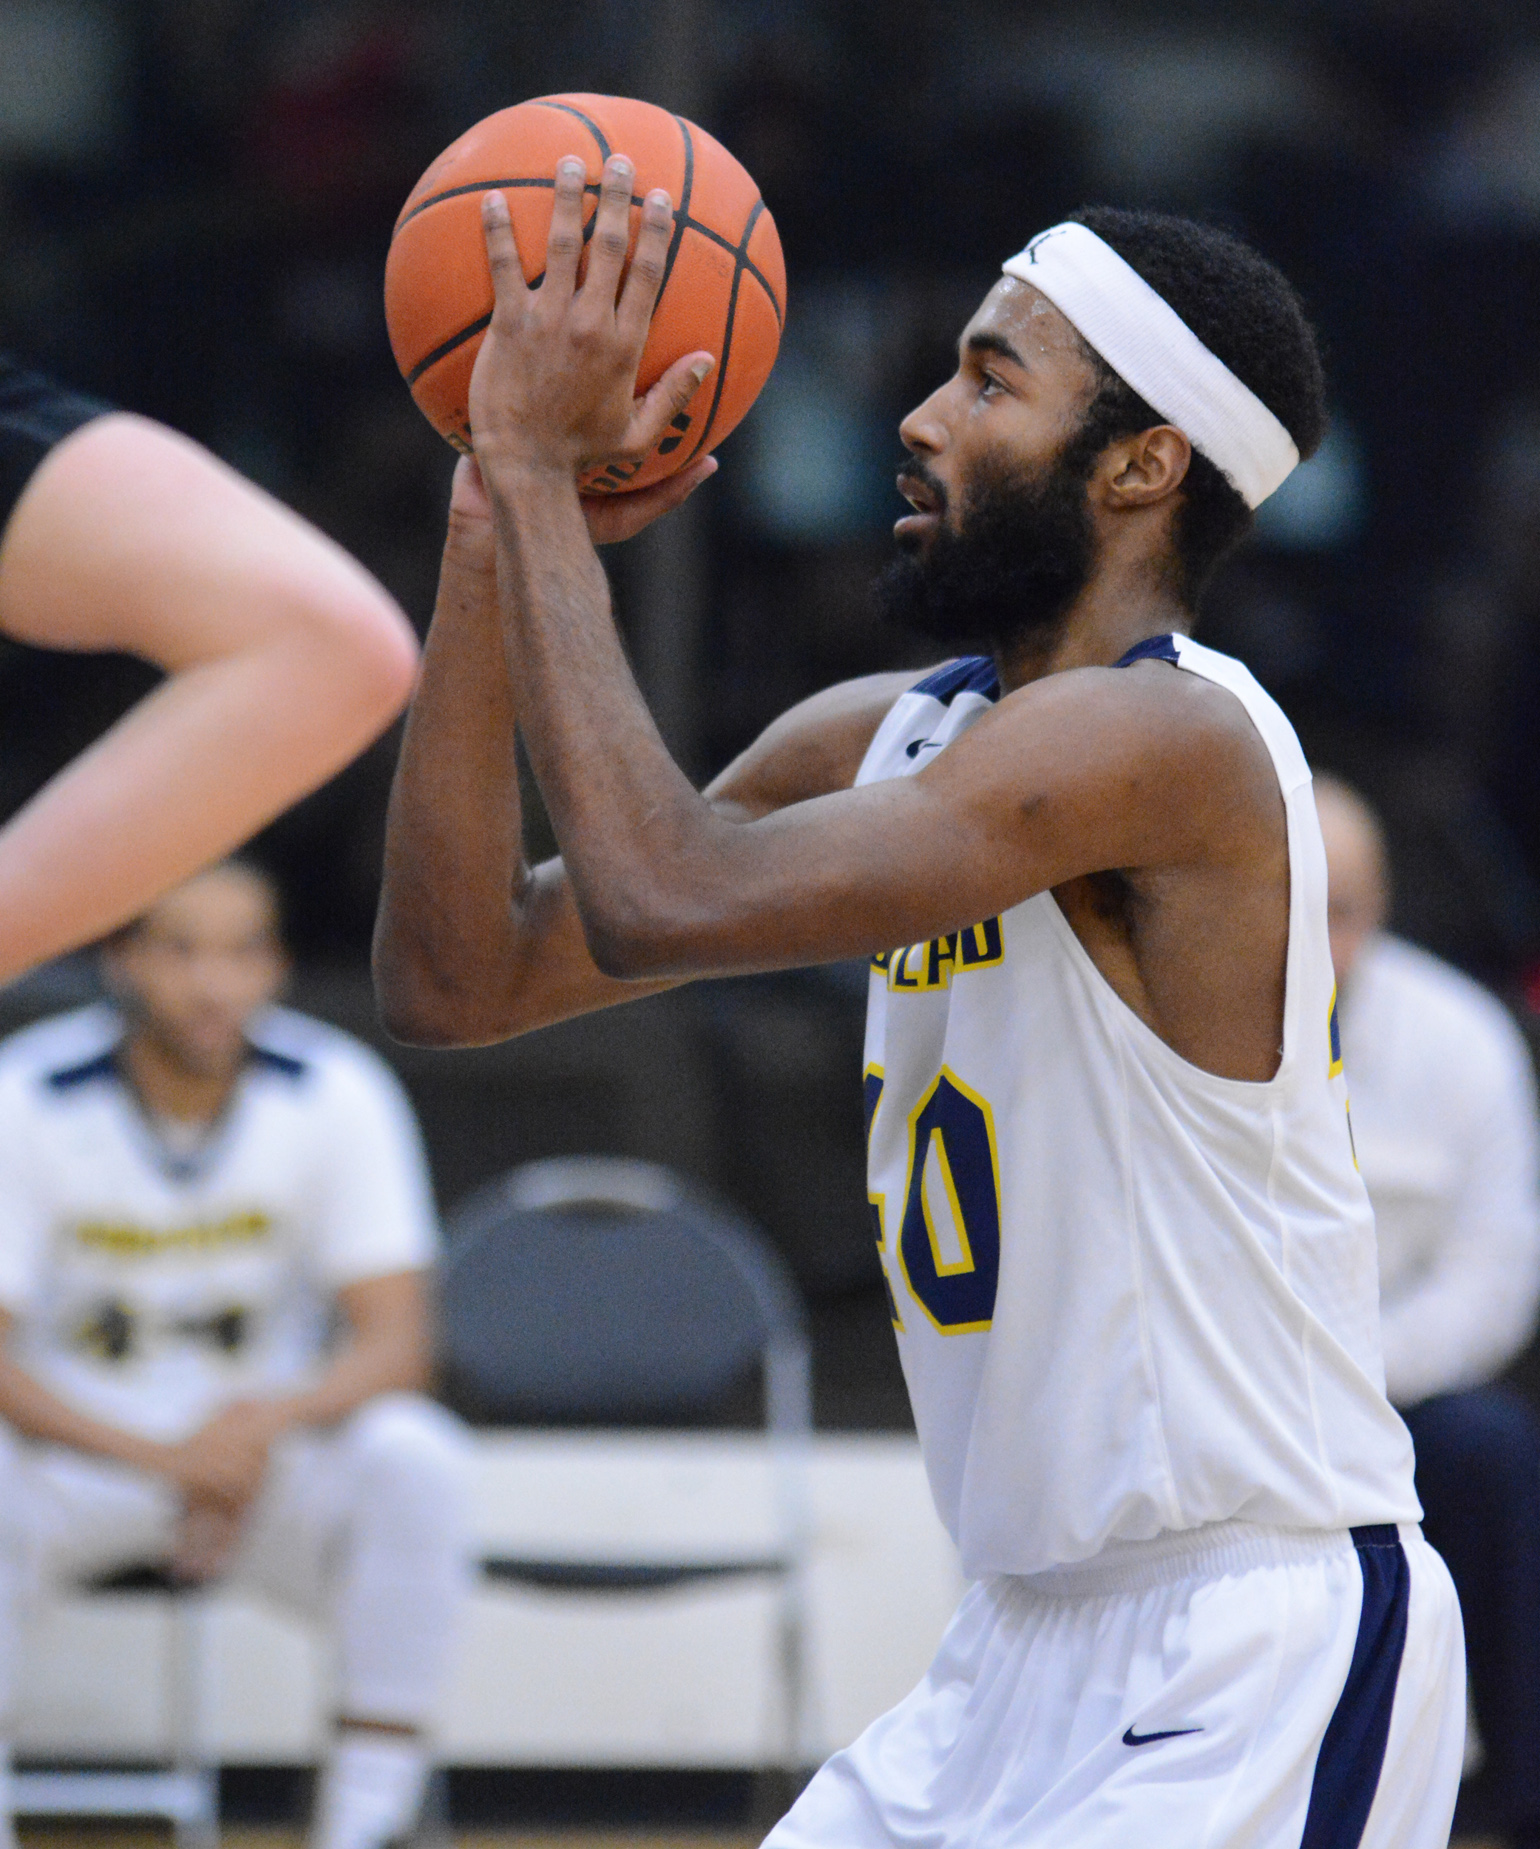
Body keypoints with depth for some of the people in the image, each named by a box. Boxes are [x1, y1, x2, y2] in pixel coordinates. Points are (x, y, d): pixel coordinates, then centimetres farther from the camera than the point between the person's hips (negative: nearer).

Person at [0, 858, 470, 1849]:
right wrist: (159, 1457, -33)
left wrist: (267, 1418, -34)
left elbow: (397, 1345, -13)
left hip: (265, 1449, 1)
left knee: (416, 1458, -30)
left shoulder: (339, 1093, -11)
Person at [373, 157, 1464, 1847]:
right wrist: (496, 519, -1)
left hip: (1258, 1666, -8)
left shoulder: (1170, 742, -18)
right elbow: (456, 979, 6)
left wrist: (538, 468, -19)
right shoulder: (894, 740, 8)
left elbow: (665, 898, -28)